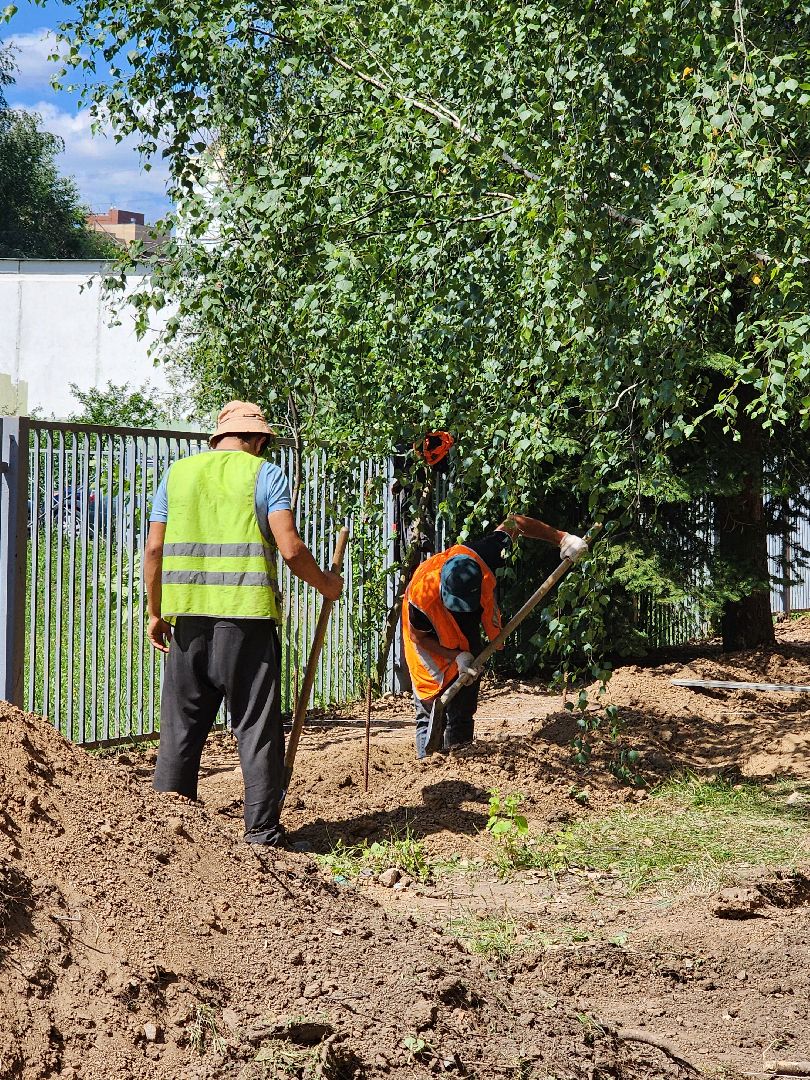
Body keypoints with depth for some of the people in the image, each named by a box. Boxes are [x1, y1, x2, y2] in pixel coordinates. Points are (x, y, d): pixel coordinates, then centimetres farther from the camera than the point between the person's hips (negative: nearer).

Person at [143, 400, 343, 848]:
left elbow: (154, 549, 7)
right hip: (247, 614, -3)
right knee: (257, 728, 3)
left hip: (188, 615, 3)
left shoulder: (178, 473, 12)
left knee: (180, 727, 10)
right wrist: (325, 584, 8)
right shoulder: (265, 474, 1)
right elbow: (290, 548, -8)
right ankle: (261, 831, 3)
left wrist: (156, 613, 16)